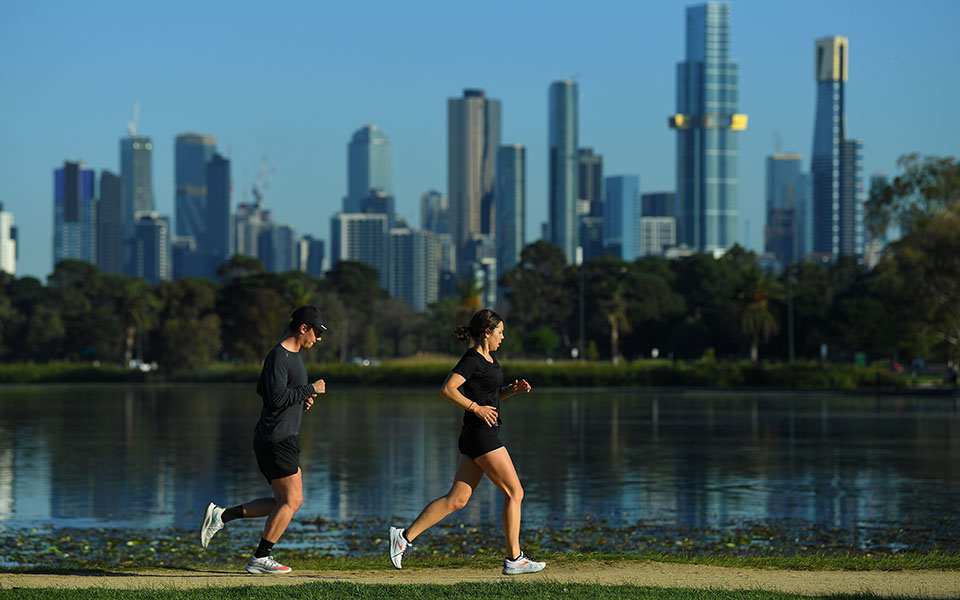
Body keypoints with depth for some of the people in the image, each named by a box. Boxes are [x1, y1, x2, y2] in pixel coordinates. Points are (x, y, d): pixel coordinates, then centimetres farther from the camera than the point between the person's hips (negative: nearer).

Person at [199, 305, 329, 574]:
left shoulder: (293, 354, 16)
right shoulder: (278, 357, -16)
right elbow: (276, 397, -25)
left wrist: (301, 399, 14)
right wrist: (310, 389, -17)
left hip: (285, 438, 10)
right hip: (276, 439, -10)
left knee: (284, 502, 10)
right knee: (291, 501, -6)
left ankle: (221, 516, 10)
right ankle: (260, 558, 1)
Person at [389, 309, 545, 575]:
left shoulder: (488, 359, 16)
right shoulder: (472, 359, -13)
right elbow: (447, 389, -22)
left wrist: (514, 388, 10)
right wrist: (476, 408, -20)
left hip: (483, 435, 10)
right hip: (481, 434, -10)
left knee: (457, 499, 7)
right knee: (515, 493, -4)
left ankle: (405, 536, 6)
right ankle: (514, 559, 1)